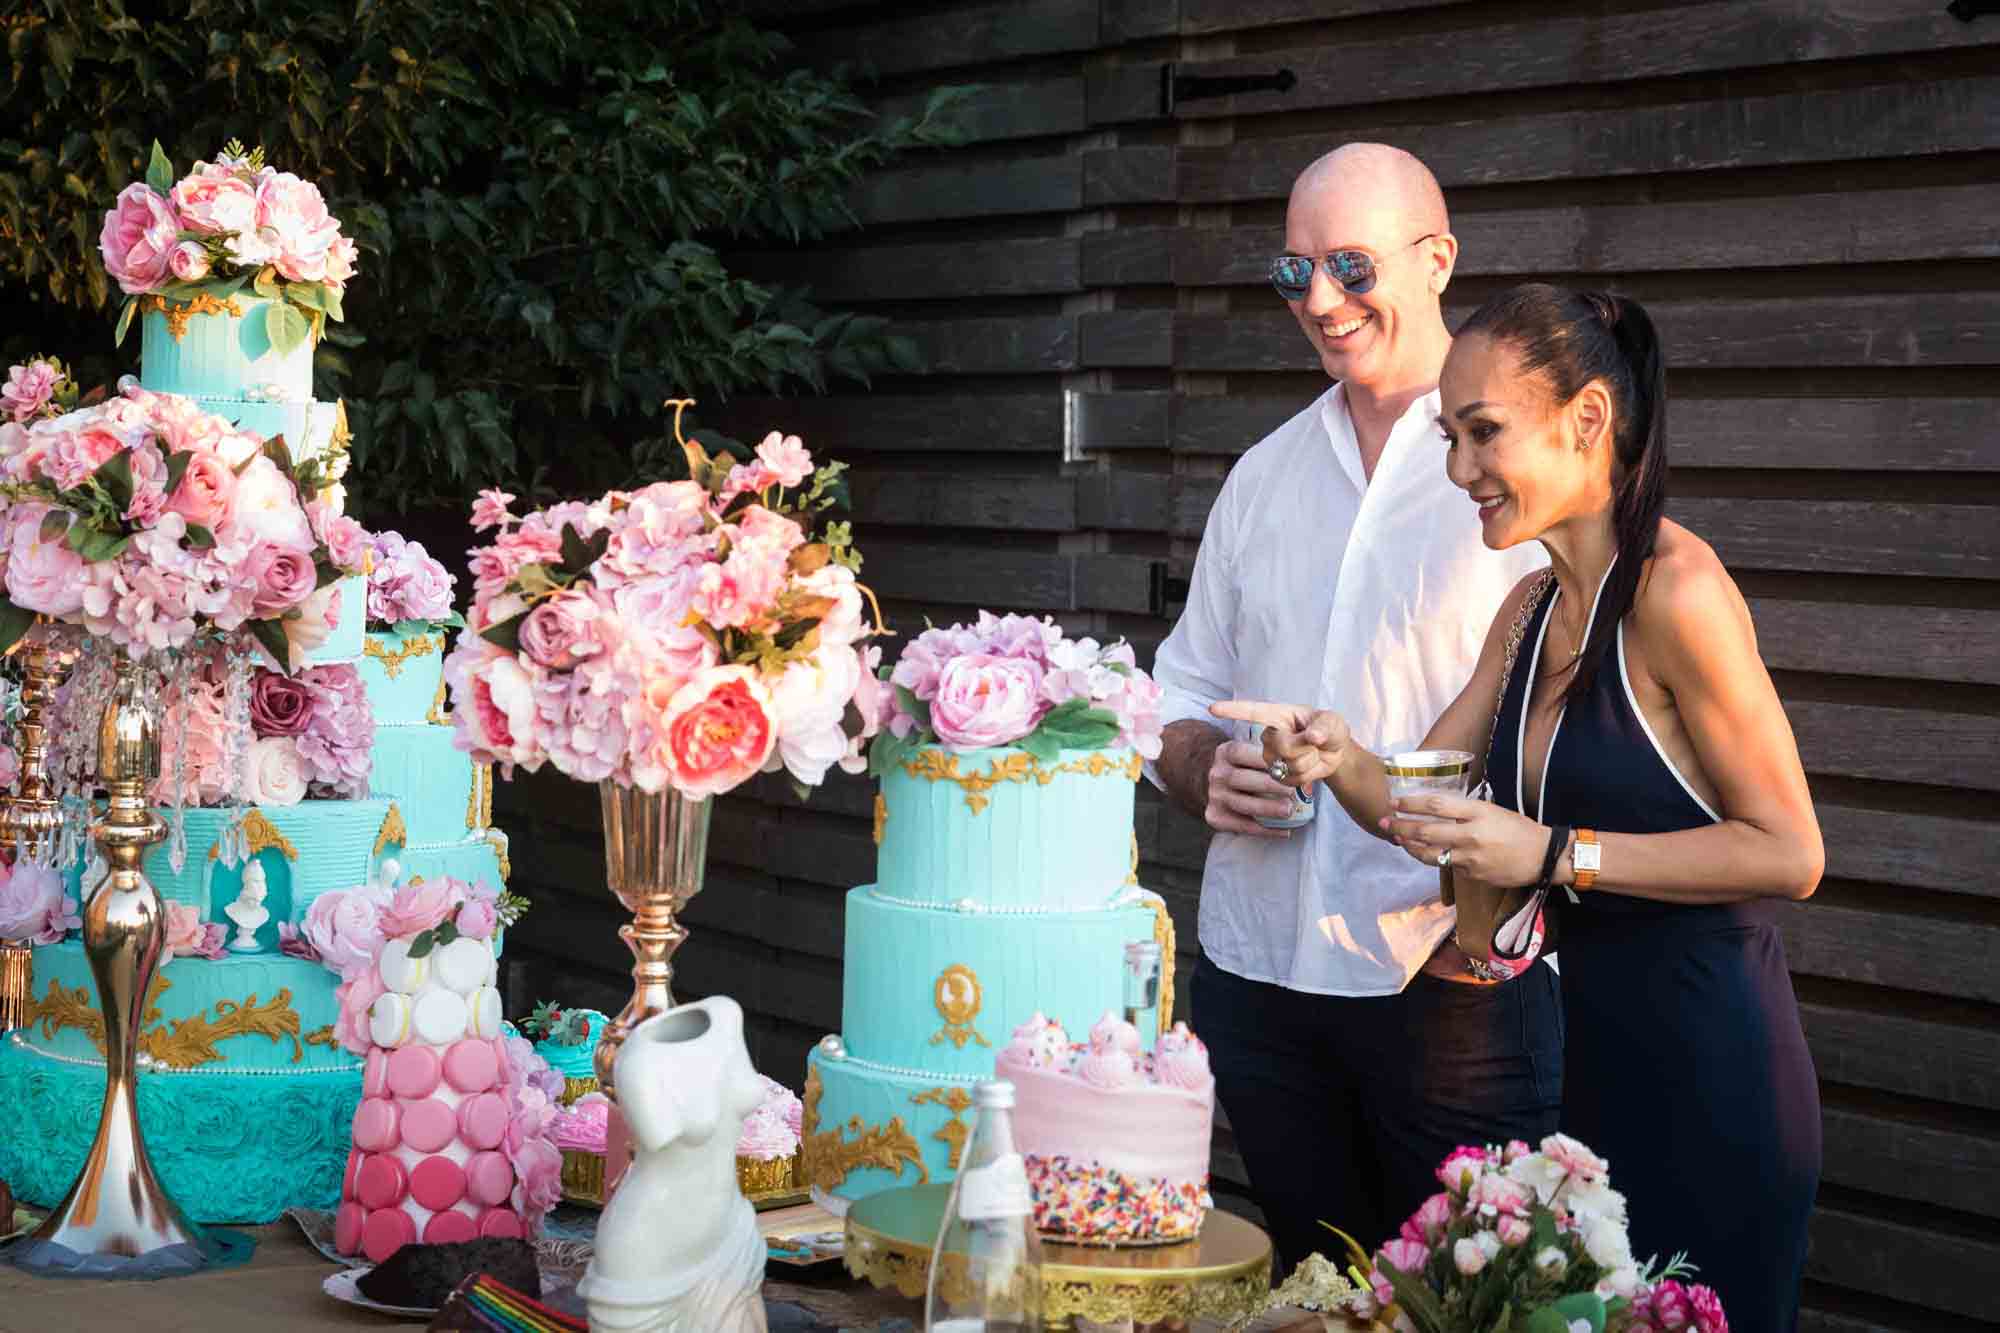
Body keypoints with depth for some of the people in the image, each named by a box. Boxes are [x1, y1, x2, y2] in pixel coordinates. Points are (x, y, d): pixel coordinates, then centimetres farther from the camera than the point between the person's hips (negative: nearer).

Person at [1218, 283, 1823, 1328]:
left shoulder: (1676, 590, -16)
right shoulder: (1533, 610, 11)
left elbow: (1789, 855, -18)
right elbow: (1419, 809, 13)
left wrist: (1553, 855, -20)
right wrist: (1337, 759, -8)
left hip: (1709, 1074, -8)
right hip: (1593, 1057, 8)